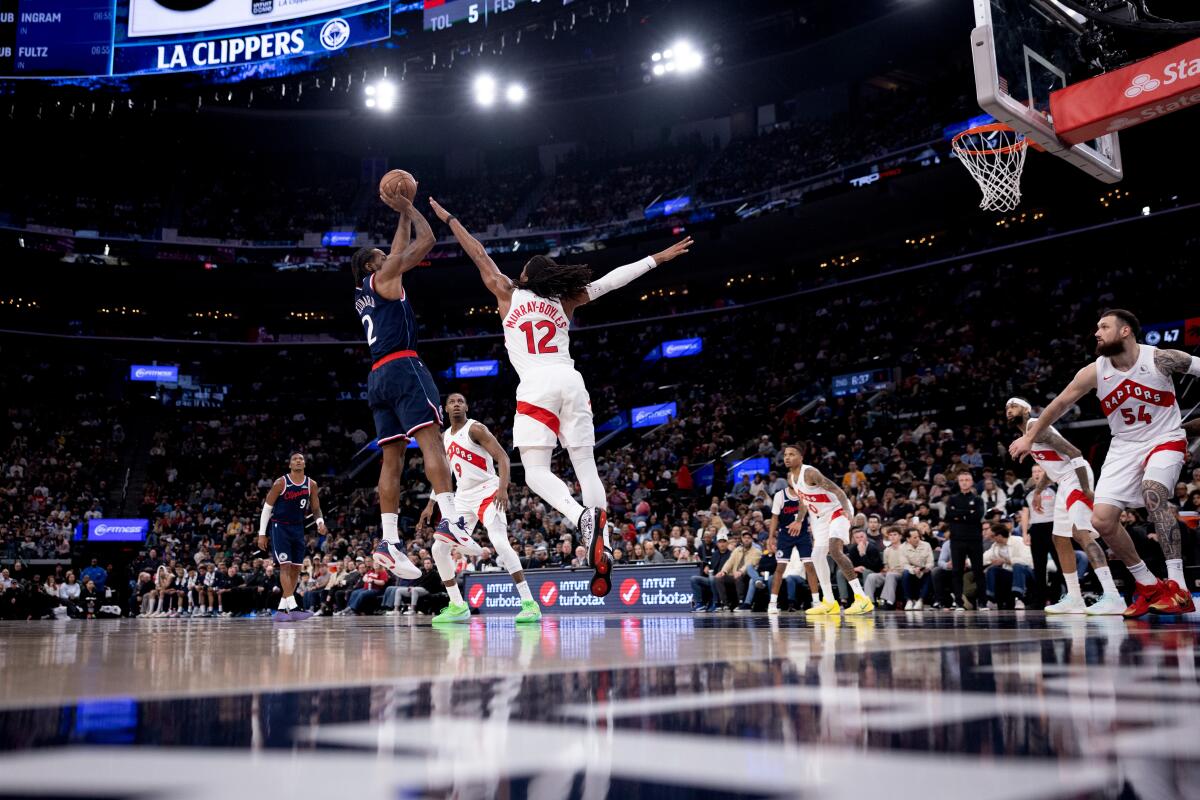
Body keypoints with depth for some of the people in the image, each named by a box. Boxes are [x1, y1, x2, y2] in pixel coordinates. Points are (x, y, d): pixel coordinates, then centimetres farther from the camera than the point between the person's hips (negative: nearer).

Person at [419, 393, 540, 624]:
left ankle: (529, 603, -24)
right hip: (463, 497, 8)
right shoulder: (444, 437, 14)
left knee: (500, 542, -26)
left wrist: (503, 488, -30)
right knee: (439, 548, 2)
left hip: (487, 492, -8)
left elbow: (502, 457, -15)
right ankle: (458, 607, 12)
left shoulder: (476, 429, -8)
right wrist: (430, 505, 19)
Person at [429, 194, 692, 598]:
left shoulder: (508, 293, 14)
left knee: (536, 472, -6)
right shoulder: (563, 302, 19)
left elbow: (479, 254, 23)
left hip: (537, 386, -3)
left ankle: (583, 518, -33)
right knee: (586, 466, 3)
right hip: (571, 382, 4)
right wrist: (658, 258, 24)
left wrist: (448, 218, 33)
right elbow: (612, 279, 18)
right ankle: (602, 546, -10)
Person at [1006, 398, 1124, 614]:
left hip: (1076, 479, -11)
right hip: (1065, 483, 11)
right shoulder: (1028, 434, 19)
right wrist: (1037, 492, 32)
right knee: (1060, 539, 14)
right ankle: (1074, 599, 20)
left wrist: (1086, 488, -25)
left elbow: (1075, 453, -20)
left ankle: (1112, 596, -34)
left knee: (1081, 533, -25)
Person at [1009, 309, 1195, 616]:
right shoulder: (1094, 372, -9)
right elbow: (1060, 404, 2)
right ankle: (1149, 586, 12)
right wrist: (1030, 437, 9)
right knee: (1102, 520, -7)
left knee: (1153, 492, -34)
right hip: (1125, 446, 4)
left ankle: (1178, 588, -29)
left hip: (1165, 439, -4)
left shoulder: (1160, 359, -18)